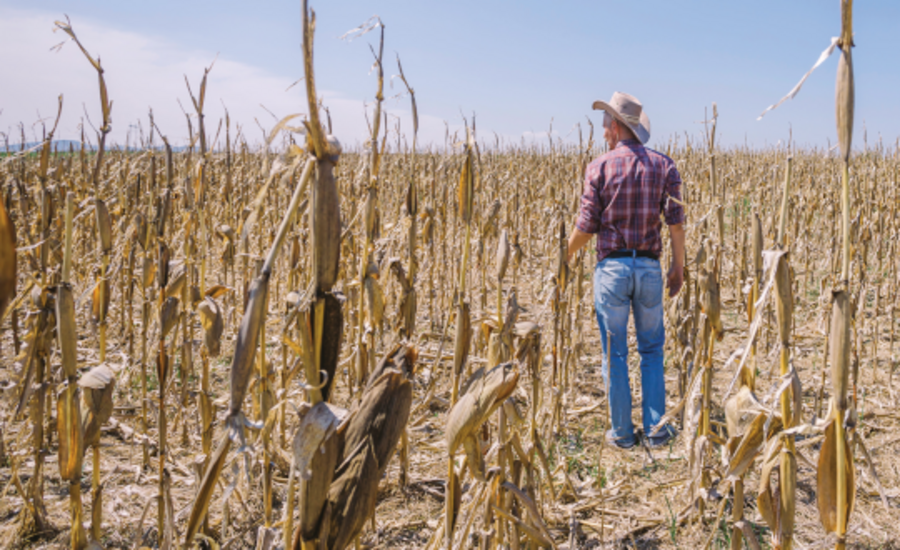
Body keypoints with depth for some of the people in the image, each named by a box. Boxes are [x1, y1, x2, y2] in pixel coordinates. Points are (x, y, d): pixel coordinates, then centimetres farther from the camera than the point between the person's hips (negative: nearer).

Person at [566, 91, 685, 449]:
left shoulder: (600, 167, -5)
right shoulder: (663, 166, 2)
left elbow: (586, 227, -5)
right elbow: (675, 221, -2)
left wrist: (566, 255, 13)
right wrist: (678, 266, 8)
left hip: (611, 266, -2)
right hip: (649, 267, 3)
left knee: (615, 353, 7)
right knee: (652, 349, 15)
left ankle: (621, 432, 14)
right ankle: (656, 429, 17)